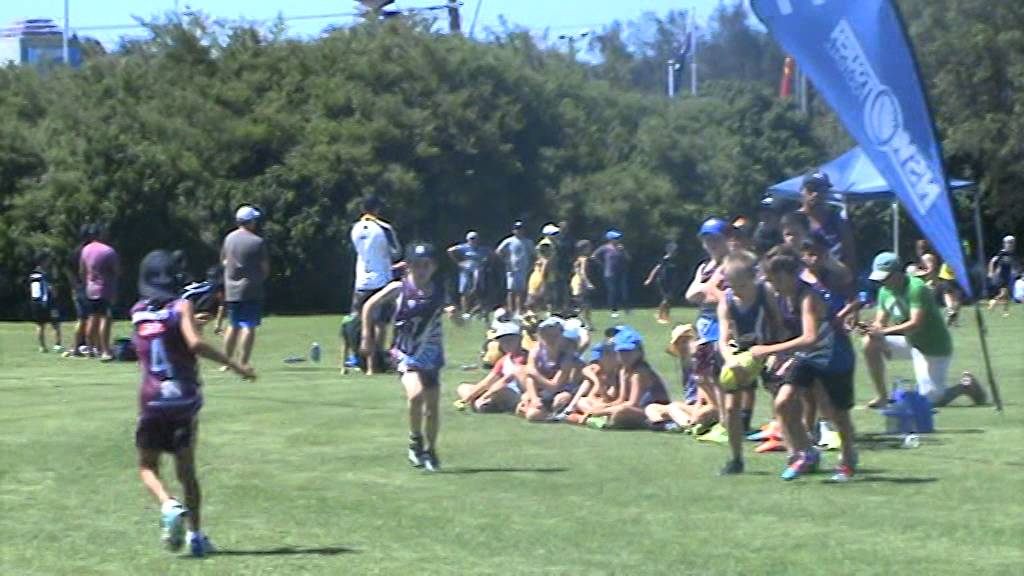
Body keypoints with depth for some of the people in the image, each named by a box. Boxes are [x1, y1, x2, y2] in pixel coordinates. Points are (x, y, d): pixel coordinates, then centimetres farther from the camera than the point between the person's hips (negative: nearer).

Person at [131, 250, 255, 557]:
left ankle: (169, 505, -18)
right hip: (185, 398, -1)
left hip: (152, 399, 1)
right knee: (186, 468, 12)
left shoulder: (137, 313, 6)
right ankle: (195, 533, 8)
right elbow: (195, 344, -20)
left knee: (147, 465, 10)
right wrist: (235, 366, -16)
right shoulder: (181, 307, -5)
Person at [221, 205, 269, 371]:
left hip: (231, 290, 5)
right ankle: (243, 364, -9)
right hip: (251, 290, -5)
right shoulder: (258, 242, -11)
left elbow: (224, 261, 14)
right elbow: (265, 268, -6)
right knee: (249, 326, -4)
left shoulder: (229, 238, 4)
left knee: (233, 326, 15)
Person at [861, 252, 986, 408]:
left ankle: (966, 386, 19)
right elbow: (880, 323, 0)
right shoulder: (885, 291, 0)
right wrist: (870, 329, -24)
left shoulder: (916, 288, -24)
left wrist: (884, 331, -40)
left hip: (933, 348, -7)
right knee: (870, 343, -12)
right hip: (910, 342, 7)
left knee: (932, 400, -11)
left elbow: (915, 324, -32)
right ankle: (882, 396, -4)